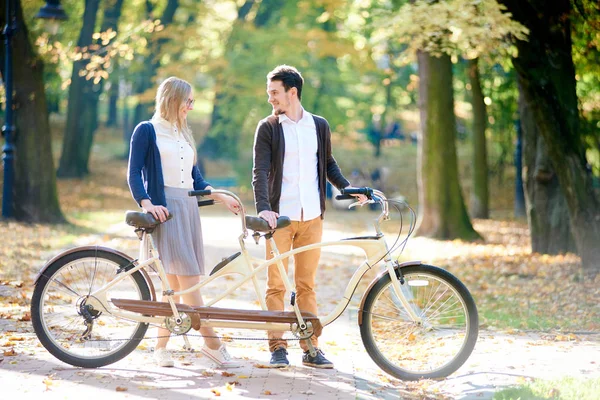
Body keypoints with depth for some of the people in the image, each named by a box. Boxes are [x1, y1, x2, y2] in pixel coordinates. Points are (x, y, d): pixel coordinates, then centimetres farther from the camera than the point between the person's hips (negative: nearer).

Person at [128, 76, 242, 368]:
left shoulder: (183, 135, 21)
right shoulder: (147, 131, 0)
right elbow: (134, 174, -6)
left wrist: (221, 197, 8)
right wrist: (147, 203, -21)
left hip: (188, 207, 7)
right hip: (165, 208, -7)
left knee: (177, 283, 2)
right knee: (188, 280, -12)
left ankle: (160, 345, 7)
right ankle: (212, 343, -11)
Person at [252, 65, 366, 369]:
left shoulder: (319, 126, 10)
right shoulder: (268, 128, 1)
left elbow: (328, 164, 22)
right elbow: (260, 171, -9)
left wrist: (346, 187, 7)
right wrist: (263, 207, -23)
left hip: (311, 217, 2)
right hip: (280, 216, -2)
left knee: (306, 284, 6)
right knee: (276, 284, -1)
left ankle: (310, 347, 9)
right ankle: (277, 347, 5)